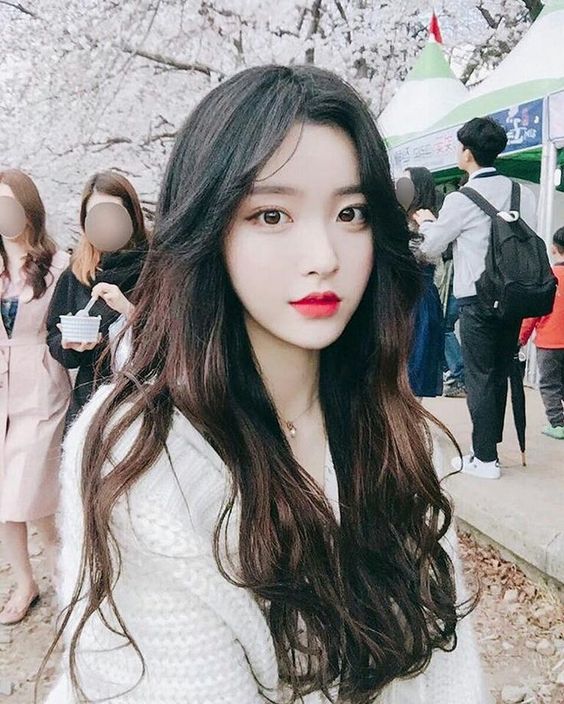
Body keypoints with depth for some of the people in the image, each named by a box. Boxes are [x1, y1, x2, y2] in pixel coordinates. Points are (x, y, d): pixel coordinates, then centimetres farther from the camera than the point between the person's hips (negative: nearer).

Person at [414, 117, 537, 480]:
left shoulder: (460, 201, -11)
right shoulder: (524, 194, 5)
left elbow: (430, 248, 0)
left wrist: (427, 221, 19)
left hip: (477, 300, -6)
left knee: (480, 378, 2)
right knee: (500, 375, 16)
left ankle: (485, 458, 8)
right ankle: (491, 444, 27)